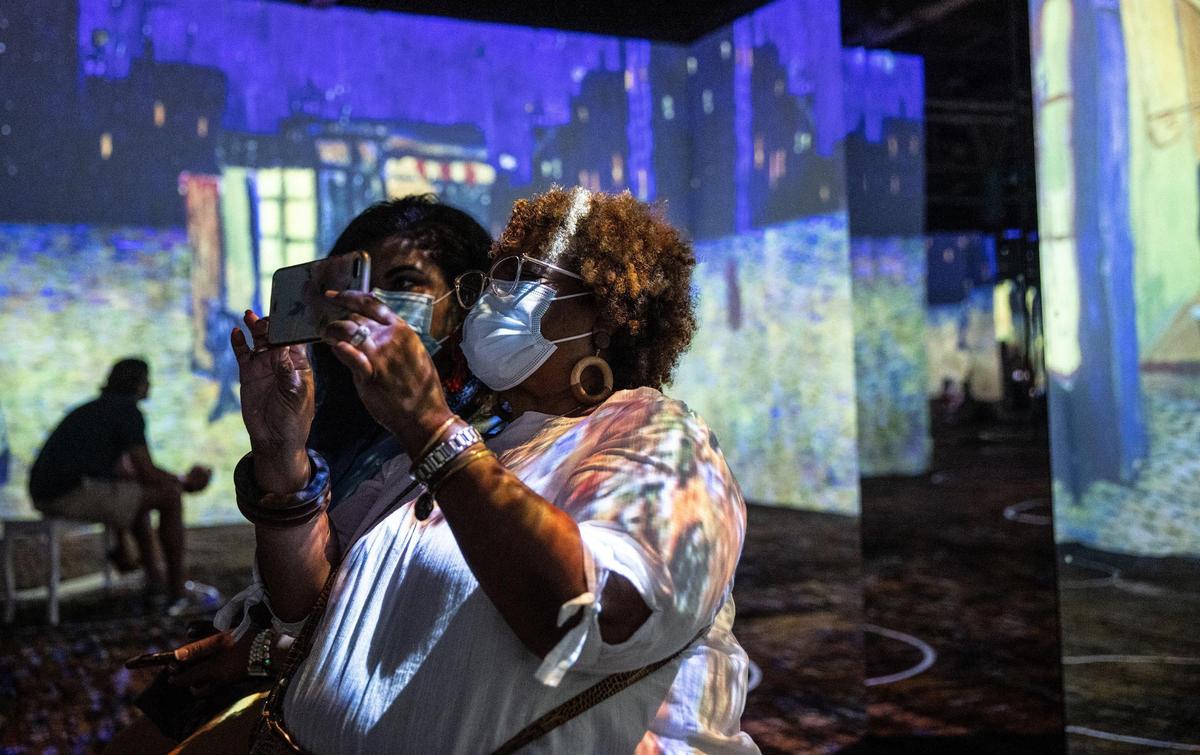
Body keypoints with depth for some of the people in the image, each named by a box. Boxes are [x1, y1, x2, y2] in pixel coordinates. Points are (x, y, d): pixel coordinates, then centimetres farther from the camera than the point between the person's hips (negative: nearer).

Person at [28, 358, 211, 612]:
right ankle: (177, 588, 8)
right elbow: (147, 473, -8)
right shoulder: (129, 411, -4)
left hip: (48, 496, 9)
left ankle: (155, 578, 27)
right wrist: (185, 483, 10)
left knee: (135, 493, 30)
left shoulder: (93, 410, 25)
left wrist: (180, 479, 25)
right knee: (170, 496, -1)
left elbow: (118, 469, 29)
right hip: (76, 495, -9)